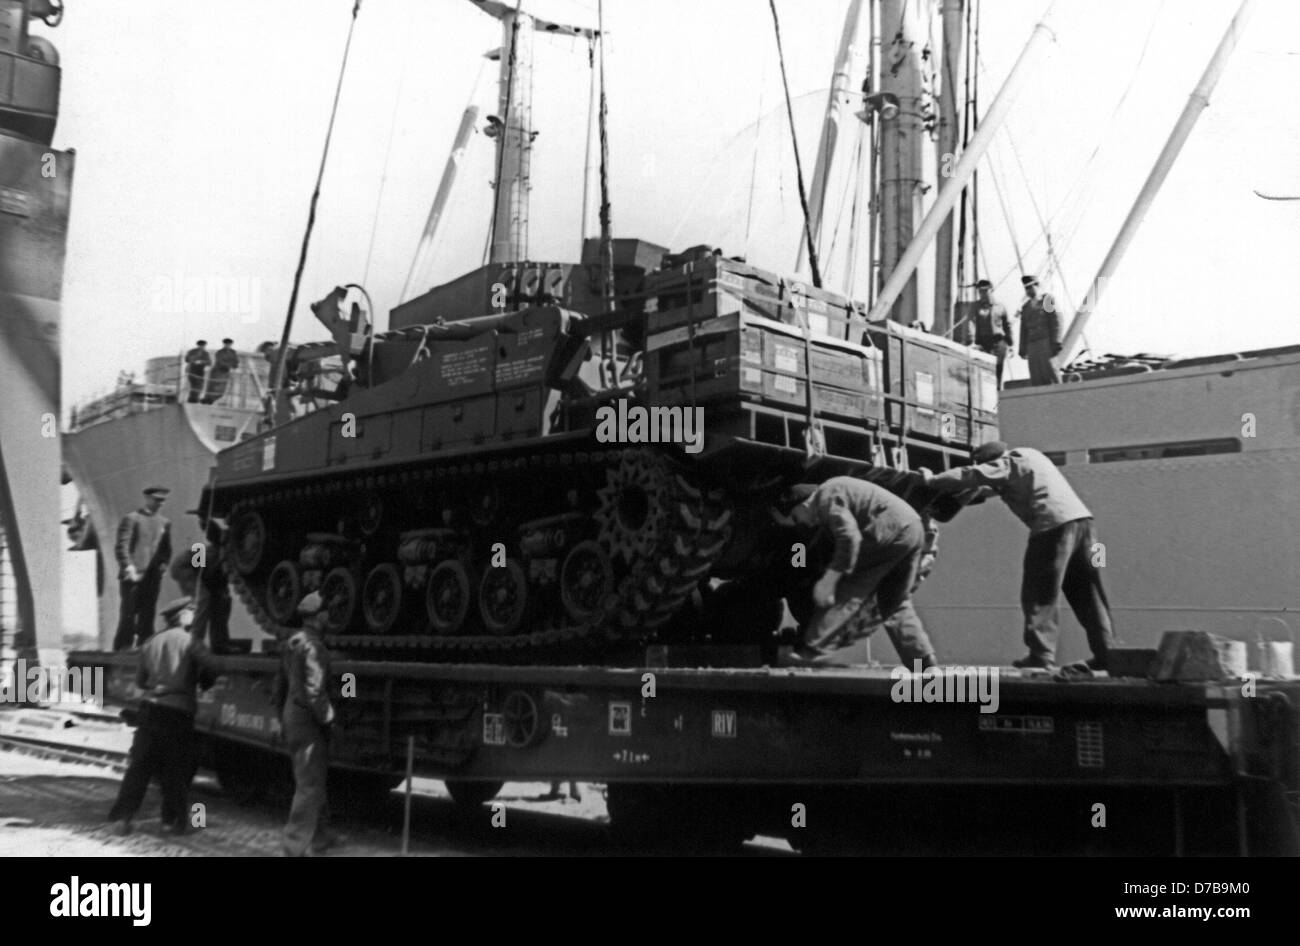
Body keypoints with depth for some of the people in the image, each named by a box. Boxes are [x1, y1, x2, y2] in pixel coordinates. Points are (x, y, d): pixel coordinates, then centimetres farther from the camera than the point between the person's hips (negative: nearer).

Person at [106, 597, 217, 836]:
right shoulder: (188, 641, -5)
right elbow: (208, 675, -9)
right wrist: (201, 684, 12)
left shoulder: (151, 642, 11)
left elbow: (140, 680, 15)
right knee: (176, 769, 6)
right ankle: (174, 820, 11)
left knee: (139, 765, 9)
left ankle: (121, 817, 7)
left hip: (150, 708, 5)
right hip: (178, 711, -5)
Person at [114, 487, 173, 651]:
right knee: (128, 618, -5)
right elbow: (121, 546, -7)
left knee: (147, 619, 5)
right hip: (133, 577, -5)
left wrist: (163, 563, 3)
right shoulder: (131, 519, -1)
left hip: (153, 578, 5)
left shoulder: (164, 523, 15)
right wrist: (129, 568, -17)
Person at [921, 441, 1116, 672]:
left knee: (1040, 594, -2)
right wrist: (983, 490, 25)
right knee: (1087, 595, 11)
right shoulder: (1027, 455, 25)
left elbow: (969, 476, -7)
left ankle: (1042, 655, -7)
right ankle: (1106, 653, 11)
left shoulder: (1006, 464, -1)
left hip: (1054, 523, -9)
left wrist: (932, 480, 4)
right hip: (1081, 517, 9)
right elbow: (1003, 486, 36)